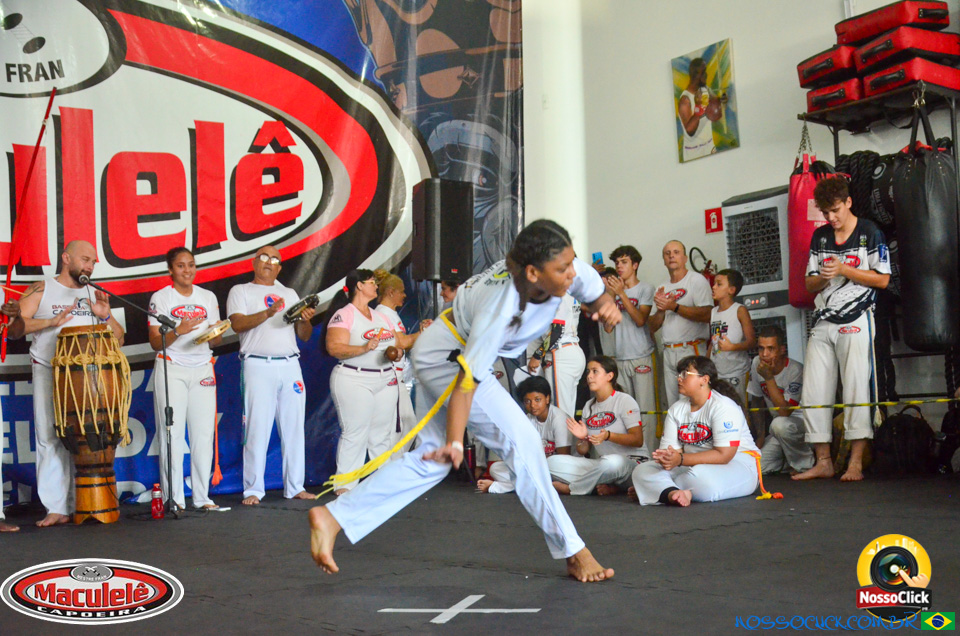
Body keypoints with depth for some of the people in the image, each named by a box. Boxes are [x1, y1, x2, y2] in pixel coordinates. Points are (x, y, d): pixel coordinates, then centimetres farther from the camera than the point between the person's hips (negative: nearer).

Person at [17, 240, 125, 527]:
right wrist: (52, 321, -18)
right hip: (49, 373, -2)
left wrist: (105, 316, -3)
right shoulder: (42, 290, 6)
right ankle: (56, 509, -2)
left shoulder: (94, 295, 16)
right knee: (51, 439, -5)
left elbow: (118, 340, 15)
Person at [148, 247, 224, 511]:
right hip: (171, 369, -3)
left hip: (203, 368, 3)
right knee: (172, 433, -6)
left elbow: (217, 339, 14)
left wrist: (212, 336, -9)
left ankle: (202, 496, 7)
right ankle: (174, 497, -2)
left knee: (204, 432, 0)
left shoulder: (208, 297, 14)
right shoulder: (160, 298, 3)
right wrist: (178, 331, -20)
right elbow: (155, 342, -3)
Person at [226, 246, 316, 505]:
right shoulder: (241, 291, 11)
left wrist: (305, 320, -5)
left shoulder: (290, 294, 22)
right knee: (257, 428, -8)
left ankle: (295, 487, 8)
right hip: (258, 365, -4)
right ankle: (253, 490, -4)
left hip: (290, 365, 4)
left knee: (294, 427, 2)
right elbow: (238, 323, -8)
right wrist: (268, 313, -21)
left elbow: (304, 336, 17)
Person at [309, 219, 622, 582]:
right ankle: (573, 554, -6)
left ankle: (332, 517, 12)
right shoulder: (501, 306, -36)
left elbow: (597, 297, 3)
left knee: (431, 460, 10)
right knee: (520, 440, -15)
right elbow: (468, 377, -34)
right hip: (450, 357, -9)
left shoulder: (570, 271, -17)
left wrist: (606, 308, -22)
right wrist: (455, 442, -33)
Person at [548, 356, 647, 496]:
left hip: (631, 462, -6)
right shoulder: (588, 406, 17)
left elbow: (638, 440, -12)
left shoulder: (624, 401, -1)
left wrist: (608, 436, -26)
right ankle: (607, 487, -22)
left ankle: (569, 489, -19)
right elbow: (584, 451, 13)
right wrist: (582, 438, -10)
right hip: (599, 463, 6)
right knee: (552, 462, -14)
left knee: (612, 463, -43)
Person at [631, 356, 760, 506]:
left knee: (699, 475, -41)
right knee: (641, 470, -12)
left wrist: (681, 459, -31)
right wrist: (666, 458, -25)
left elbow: (724, 455, -23)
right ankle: (674, 493, -41)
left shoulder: (723, 406, -15)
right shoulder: (676, 409, 9)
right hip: (694, 465, 7)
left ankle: (661, 490, -16)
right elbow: (669, 448, 2)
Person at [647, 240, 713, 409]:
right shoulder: (662, 288, 18)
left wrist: (674, 307, -18)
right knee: (673, 404, 7)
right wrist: (661, 310, -5)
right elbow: (652, 327, 14)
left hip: (691, 350, -6)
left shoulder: (697, 280, -2)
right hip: (668, 352, 7)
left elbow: (707, 315, -16)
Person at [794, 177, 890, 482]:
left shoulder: (869, 233, 1)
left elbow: (882, 280, -4)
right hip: (823, 323, 6)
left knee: (857, 389, -10)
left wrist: (844, 269, -12)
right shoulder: (819, 236, 15)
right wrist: (822, 277, -7)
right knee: (813, 393, 1)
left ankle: (856, 463, -7)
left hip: (856, 322, -5)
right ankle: (823, 462, 9)